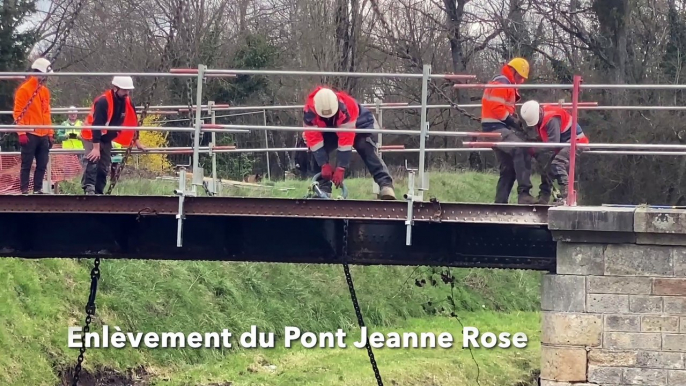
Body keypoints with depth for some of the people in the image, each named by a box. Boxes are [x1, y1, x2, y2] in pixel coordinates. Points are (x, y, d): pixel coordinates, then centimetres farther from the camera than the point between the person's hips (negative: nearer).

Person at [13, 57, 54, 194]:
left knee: (42, 165, 5)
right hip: (30, 135, -7)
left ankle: (38, 189, 12)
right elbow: (18, 112, -9)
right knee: (27, 164, -3)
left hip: (43, 135, 7)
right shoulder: (24, 89, -6)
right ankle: (24, 190, -1)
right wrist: (21, 132, -15)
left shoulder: (45, 91, 16)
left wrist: (50, 133, 17)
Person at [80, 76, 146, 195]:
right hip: (92, 136, -8)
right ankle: (89, 188, -37)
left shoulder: (128, 103, -6)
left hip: (106, 138, 8)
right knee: (93, 160, -27)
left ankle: (98, 192, 10)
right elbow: (96, 125, -32)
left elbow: (132, 122, 9)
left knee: (104, 168, 6)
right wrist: (96, 148, -35)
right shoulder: (103, 101, -29)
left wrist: (137, 142, 13)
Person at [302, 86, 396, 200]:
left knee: (367, 150, -27)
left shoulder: (345, 107, -42)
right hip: (328, 130, 4)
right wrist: (324, 164, -32)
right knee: (315, 152, -18)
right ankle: (323, 188, -10)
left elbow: (346, 140, -41)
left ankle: (385, 185, -34)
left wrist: (341, 168, -40)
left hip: (357, 123, -4)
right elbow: (314, 139, -29)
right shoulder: (309, 111, -34)